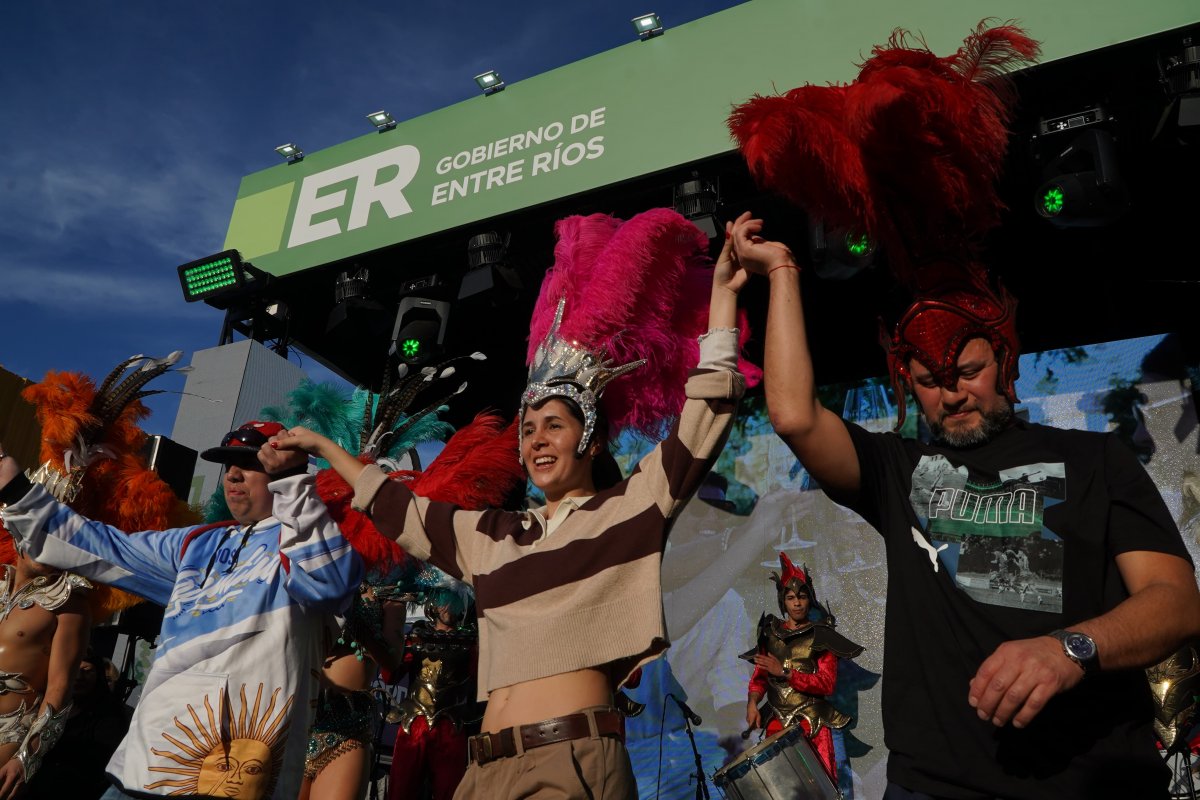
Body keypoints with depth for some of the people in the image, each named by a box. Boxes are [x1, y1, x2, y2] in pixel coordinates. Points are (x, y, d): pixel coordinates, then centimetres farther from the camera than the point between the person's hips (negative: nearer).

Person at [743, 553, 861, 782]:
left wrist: (785, 672, -17)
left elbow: (827, 684, -11)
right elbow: (760, 676, 10)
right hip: (776, 722, 3)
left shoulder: (821, 635, -2)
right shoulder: (770, 633, 9)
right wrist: (752, 703, -9)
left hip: (812, 723, -3)